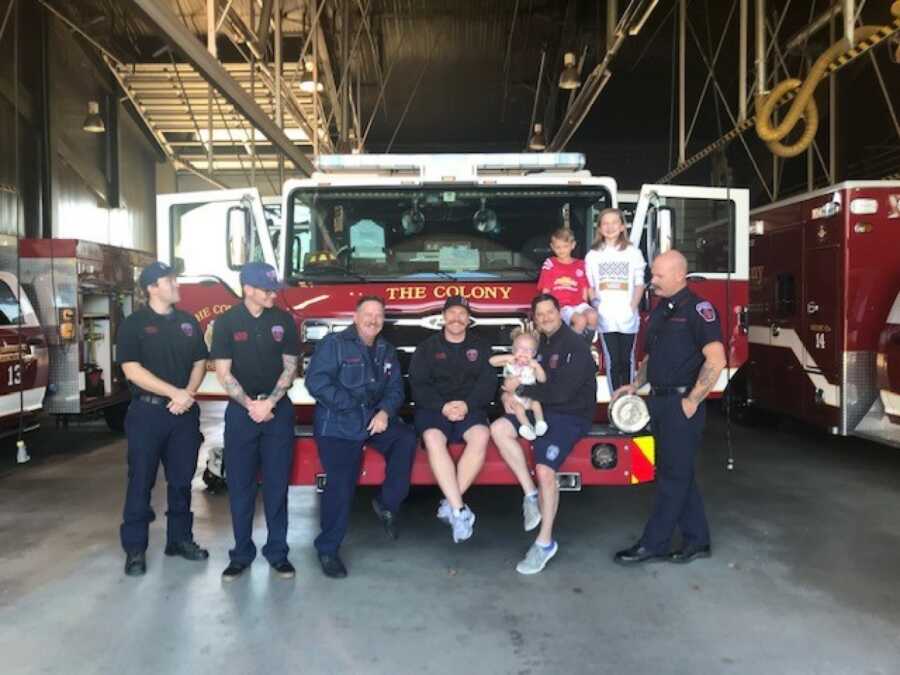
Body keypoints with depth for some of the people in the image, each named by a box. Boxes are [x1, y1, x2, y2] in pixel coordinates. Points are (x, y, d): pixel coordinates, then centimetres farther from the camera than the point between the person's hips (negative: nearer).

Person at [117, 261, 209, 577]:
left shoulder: (188, 321, 9)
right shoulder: (134, 324, -5)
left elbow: (199, 363, 10)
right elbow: (132, 370, -13)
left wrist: (188, 394, -8)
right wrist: (175, 392, -17)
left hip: (184, 412, 4)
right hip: (147, 412, -4)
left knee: (181, 479, 11)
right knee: (141, 481, 1)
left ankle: (179, 539, 23)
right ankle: (135, 548, 9)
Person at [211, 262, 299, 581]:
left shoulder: (284, 320, 2)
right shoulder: (227, 322, -2)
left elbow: (290, 366, 1)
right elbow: (223, 373, -4)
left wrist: (269, 403, -11)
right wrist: (251, 405, -12)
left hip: (278, 410, 1)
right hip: (241, 411, -1)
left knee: (277, 483, 4)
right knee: (240, 485, 5)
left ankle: (277, 552, 14)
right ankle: (241, 553, 16)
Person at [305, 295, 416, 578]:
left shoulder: (386, 350, 16)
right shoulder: (334, 343, -4)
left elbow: (395, 388, 12)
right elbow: (316, 381, -14)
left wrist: (385, 412, -10)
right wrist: (352, 407, -16)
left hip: (375, 420, 5)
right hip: (337, 425, -5)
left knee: (406, 438, -22)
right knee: (341, 483, -17)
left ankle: (387, 504, -4)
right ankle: (327, 549, 1)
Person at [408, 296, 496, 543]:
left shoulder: (480, 347, 15)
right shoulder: (427, 348, 11)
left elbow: (488, 383, 4)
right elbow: (418, 384, 0)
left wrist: (467, 404, -15)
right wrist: (442, 407, -17)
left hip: (470, 408, 1)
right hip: (434, 407, -1)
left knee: (481, 436, -33)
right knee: (433, 438, -35)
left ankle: (449, 504, -24)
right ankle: (459, 509, -35)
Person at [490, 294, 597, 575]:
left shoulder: (575, 346, -12)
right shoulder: (540, 344, 14)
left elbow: (560, 391, -20)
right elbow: (534, 381, 19)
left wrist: (521, 389, -12)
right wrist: (514, 388, -3)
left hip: (570, 415, -8)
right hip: (542, 410, 8)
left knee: (545, 470, -24)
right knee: (499, 428, -16)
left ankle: (545, 542, -7)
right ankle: (531, 494, -7)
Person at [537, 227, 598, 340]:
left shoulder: (580, 265, 15)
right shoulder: (549, 264, 7)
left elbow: (584, 290, 13)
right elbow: (545, 291, 5)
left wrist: (585, 307, -1)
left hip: (578, 303, 3)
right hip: (561, 306, -3)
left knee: (592, 316, -29)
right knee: (581, 320, -31)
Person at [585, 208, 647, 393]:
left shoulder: (633, 252, 5)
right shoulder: (593, 255, 8)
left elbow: (639, 284, 5)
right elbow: (590, 287, 9)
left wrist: (632, 307, -6)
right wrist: (596, 306, -7)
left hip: (627, 316, 0)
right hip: (605, 316, 0)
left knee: (627, 360, 6)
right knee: (612, 361, 1)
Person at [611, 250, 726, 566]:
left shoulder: (698, 309, -12)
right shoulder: (658, 311, 14)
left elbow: (716, 359, -20)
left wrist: (692, 401, -19)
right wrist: (635, 385, 11)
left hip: (681, 404, -9)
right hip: (659, 401, 9)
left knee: (674, 475, 1)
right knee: (676, 472, 13)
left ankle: (653, 544, 8)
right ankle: (697, 541, 23)